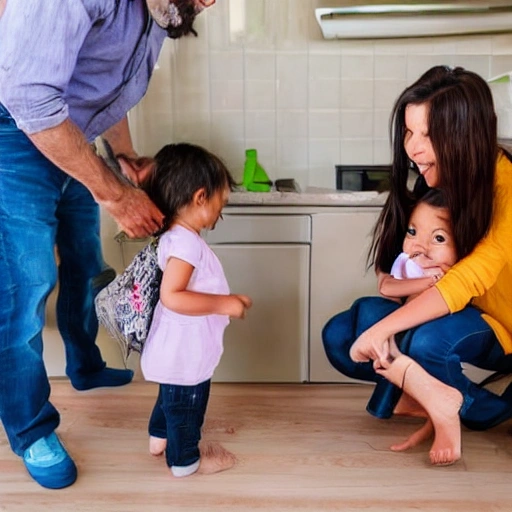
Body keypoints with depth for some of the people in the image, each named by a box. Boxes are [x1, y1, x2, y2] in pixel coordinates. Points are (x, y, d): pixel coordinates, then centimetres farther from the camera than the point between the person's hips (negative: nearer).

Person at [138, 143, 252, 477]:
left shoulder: (181, 237, 5)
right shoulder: (184, 242, -28)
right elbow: (172, 297, -36)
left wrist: (227, 301, 8)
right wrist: (224, 304, -30)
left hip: (183, 347, 10)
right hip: (184, 352, -10)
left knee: (172, 397, 30)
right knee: (186, 404, 12)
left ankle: (160, 438, 51)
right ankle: (185, 460, 33)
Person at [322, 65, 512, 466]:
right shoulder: (435, 184, -5)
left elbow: (468, 280, -35)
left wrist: (382, 329, -40)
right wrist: (384, 331, -23)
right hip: (449, 315, 5)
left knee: (424, 342, -35)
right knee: (340, 336, -13)